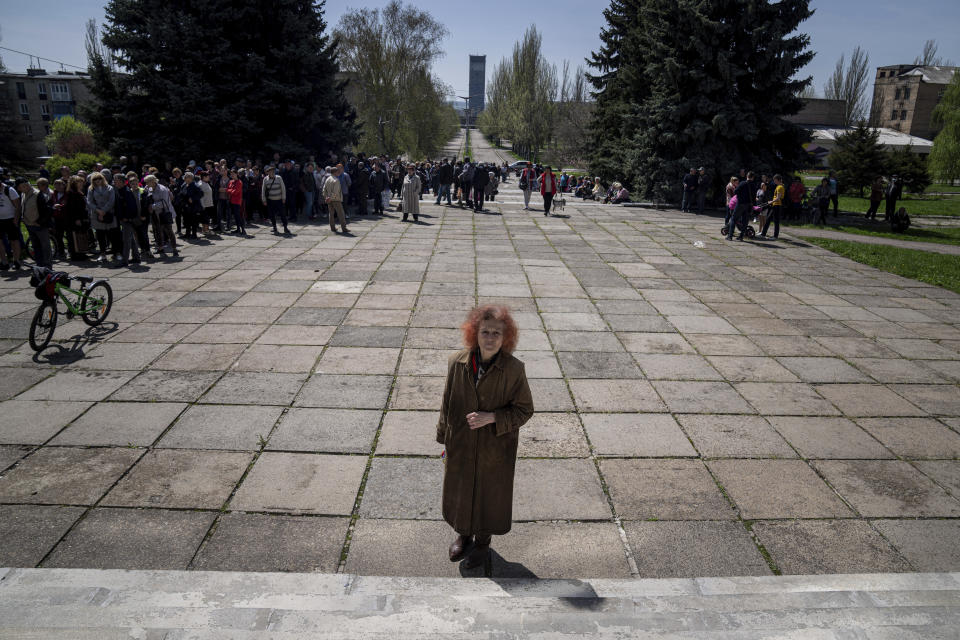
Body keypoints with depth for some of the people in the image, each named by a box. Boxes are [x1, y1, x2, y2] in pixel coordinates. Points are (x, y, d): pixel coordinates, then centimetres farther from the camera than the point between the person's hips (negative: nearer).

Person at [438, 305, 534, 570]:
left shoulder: (514, 369, -17)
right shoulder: (457, 363, -10)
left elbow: (524, 410, -9)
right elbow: (447, 404, 1)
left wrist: (491, 417, -23)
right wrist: (444, 439, 6)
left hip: (496, 449, -2)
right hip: (460, 446, 3)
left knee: (489, 495, 16)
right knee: (459, 493, 20)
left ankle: (482, 542, 43)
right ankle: (463, 534, 49)